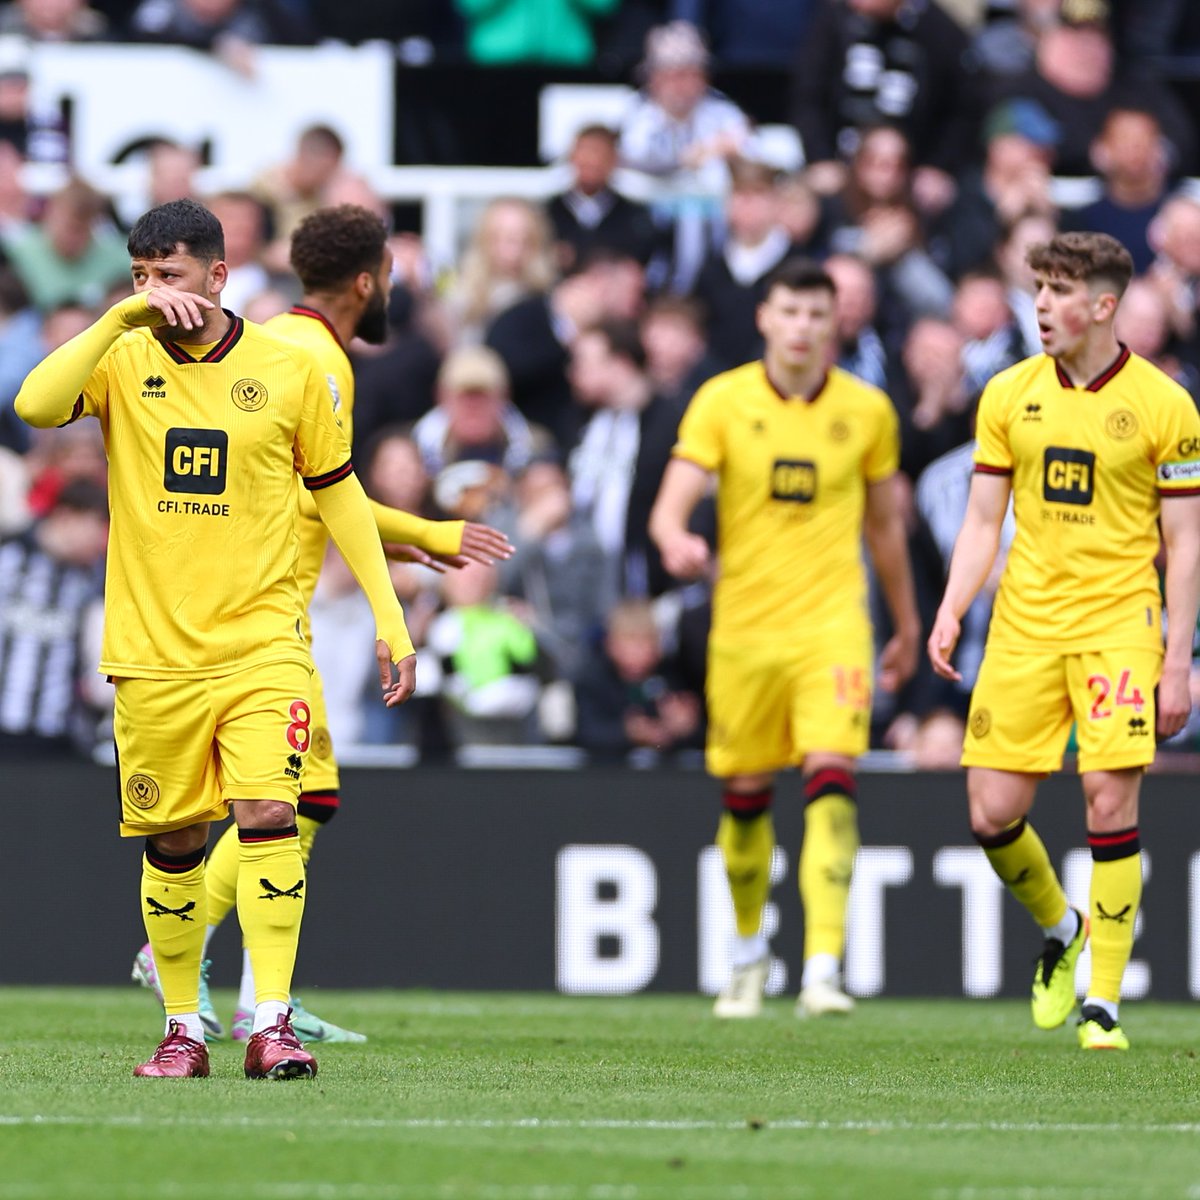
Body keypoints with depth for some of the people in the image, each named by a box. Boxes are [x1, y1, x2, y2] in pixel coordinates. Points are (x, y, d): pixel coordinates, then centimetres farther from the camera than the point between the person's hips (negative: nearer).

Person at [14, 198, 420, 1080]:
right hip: (153, 650, 1)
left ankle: (272, 1024, -15)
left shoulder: (288, 370, 3)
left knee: (268, 815, -15)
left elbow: (339, 493, 12)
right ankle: (184, 1030, 17)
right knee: (172, 842, 5)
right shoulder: (123, 360, 2)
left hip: (262, 643, -1)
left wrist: (389, 618, 8)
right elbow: (36, 407, -18)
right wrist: (122, 318, -23)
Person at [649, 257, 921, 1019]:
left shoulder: (868, 411, 2)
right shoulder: (722, 402, -2)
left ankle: (823, 970, -22)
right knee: (745, 796, 8)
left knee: (831, 778, -18)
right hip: (742, 626, 1)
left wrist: (907, 627, 20)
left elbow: (884, 524, 14)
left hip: (831, 621, -1)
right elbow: (671, 505, -9)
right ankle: (750, 953, 33)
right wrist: (677, 542, -33)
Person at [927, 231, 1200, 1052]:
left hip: (1117, 623, -3)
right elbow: (984, 522, 11)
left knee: (1111, 802, -14)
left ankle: (1104, 1001, -4)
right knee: (993, 814, -1)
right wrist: (952, 613, -4)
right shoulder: (1009, 395, 6)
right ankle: (1060, 929, 29)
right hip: (1024, 626, 4)